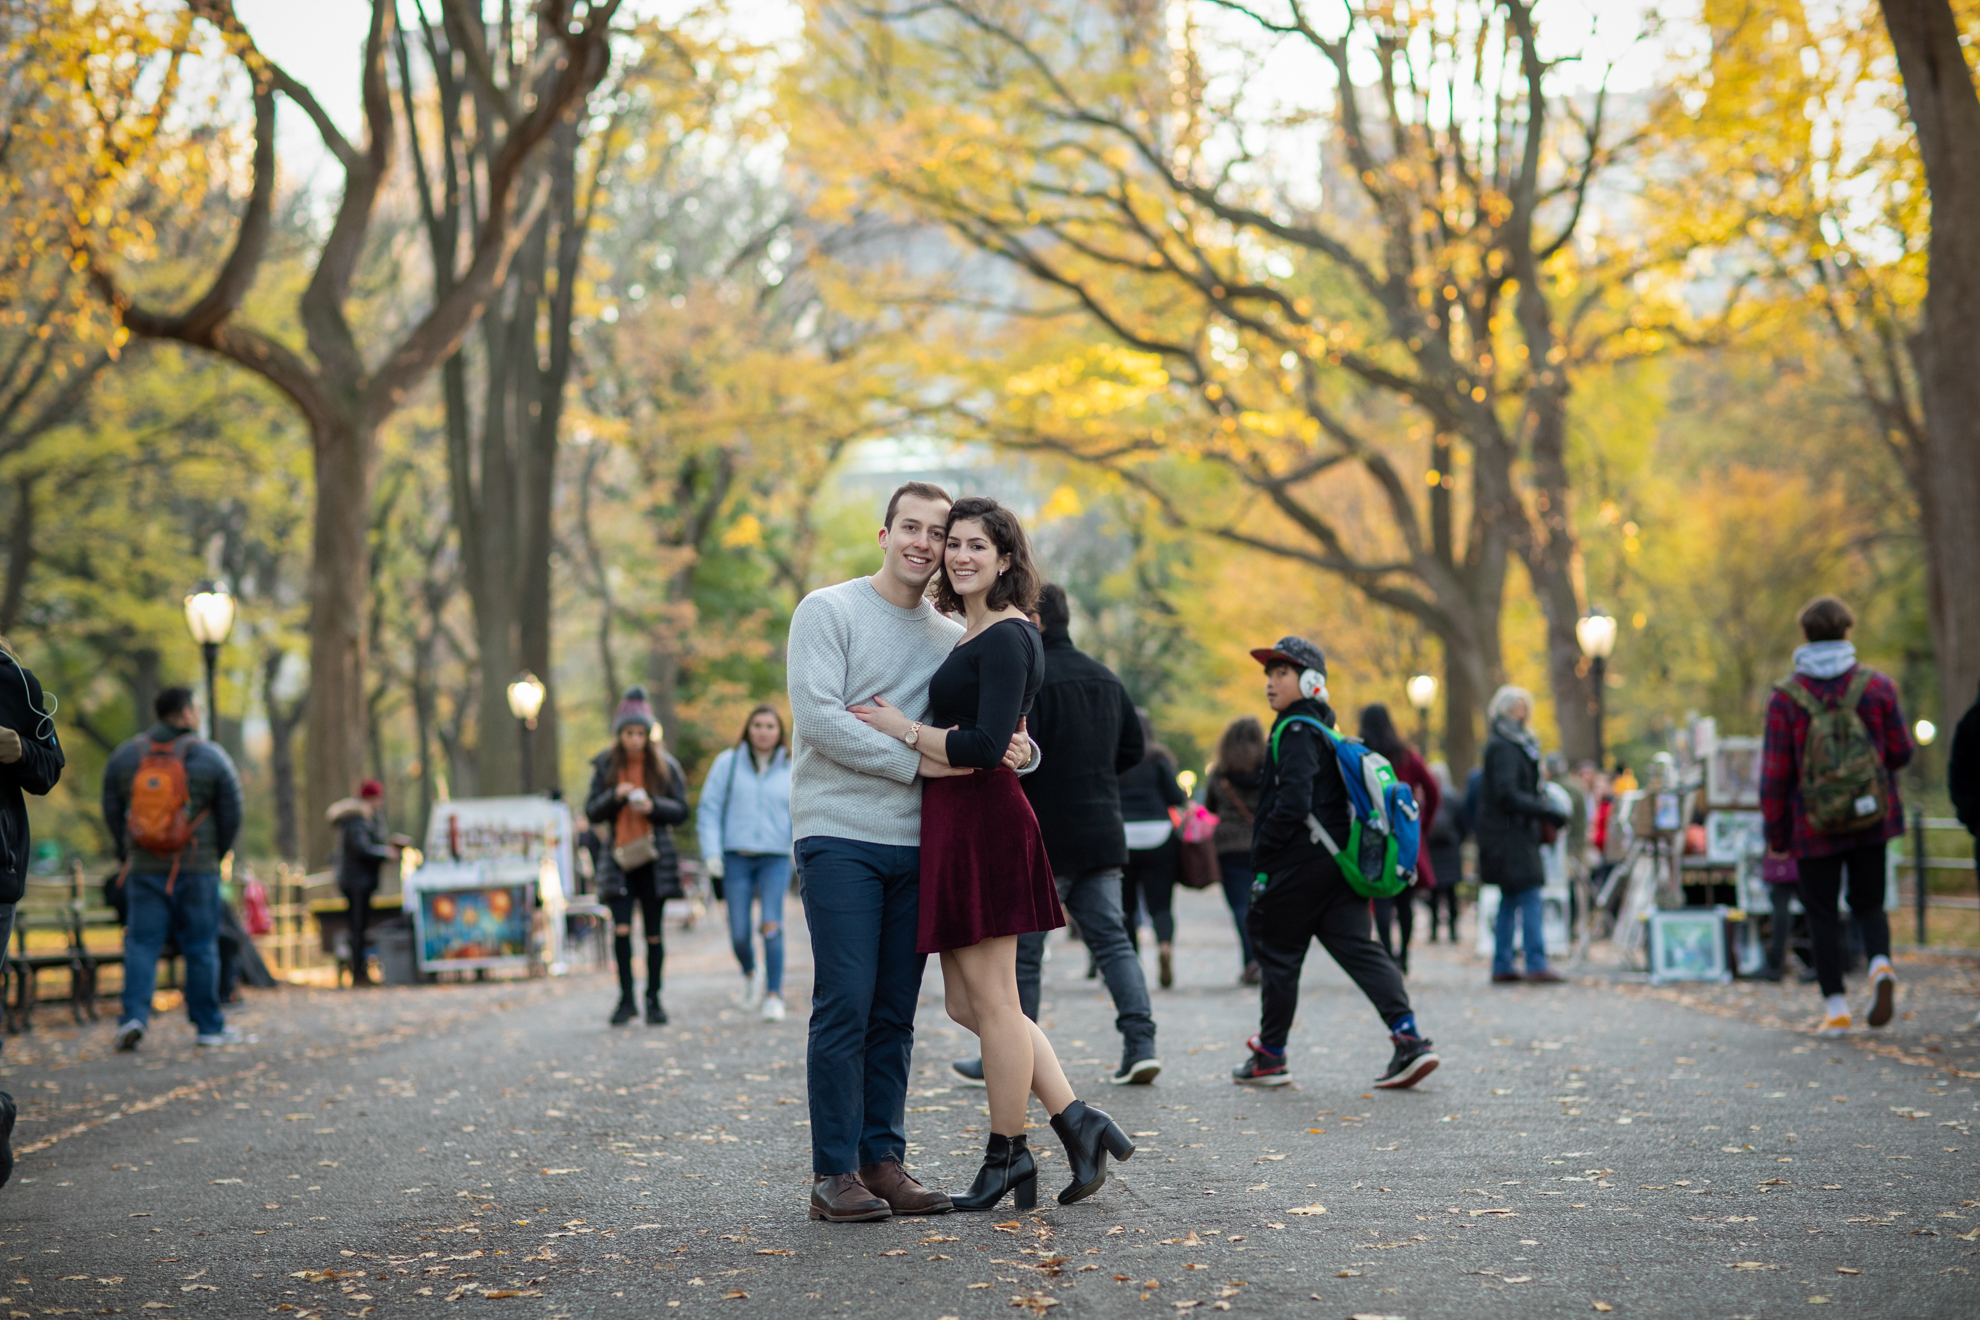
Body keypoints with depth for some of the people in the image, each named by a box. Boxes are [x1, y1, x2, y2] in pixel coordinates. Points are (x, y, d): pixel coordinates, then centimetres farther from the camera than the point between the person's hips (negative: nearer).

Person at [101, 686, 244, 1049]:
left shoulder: (123, 757, 5)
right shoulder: (212, 758, -3)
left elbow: (112, 813, 8)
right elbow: (231, 815, -2)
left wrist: (128, 856, 18)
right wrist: (215, 855, 12)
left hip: (144, 867, 2)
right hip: (197, 869, -2)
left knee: (142, 944, 4)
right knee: (201, 947, 5)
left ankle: (134, 1016, -13)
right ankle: (209, 1026, 10)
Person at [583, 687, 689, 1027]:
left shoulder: (665, 766, 4)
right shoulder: (606, 766, 5)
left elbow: (680, 811, 3)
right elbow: (592, 813, 4)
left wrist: (653, 806, -15)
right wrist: (615, 797, -15)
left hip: (654, 859, 0)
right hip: (618, 858, 0)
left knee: (653, 933, 3)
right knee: (621, 928, -13)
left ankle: (653, 1000, 14)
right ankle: (626, 999, -2)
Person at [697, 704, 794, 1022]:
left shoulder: (792, 769, 8)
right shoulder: (728, 763, 6)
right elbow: (709, 810, 5)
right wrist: (711, 852, -5)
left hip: (775, 858, 0)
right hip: (736, 858, 0)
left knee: (771, 926, -19)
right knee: (739, 935, -2)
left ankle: (774, 995, -16)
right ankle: (750, 973, 30)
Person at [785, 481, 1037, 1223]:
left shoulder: (952, 637, 14)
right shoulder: (828, 611, 0)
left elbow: (998, 722, 17)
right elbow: (817, 718, -12)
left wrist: (1018, 750, -8)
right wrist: (916, 760, -16)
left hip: (915, 843, 5)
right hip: (839, 835, -5)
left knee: (894, 1014, 6)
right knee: (845, 1004, -9)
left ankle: (882, 1161, 11)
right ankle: (834, 1173, -5)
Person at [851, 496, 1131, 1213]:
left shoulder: (1006, 639, -12)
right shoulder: (971, 636, 17)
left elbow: (985, 746, -22)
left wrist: (904, 729, -11)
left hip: (983, 822, -10)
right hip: (954, 825, 10)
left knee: (990, 998, -1)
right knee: (967, 1000, 12)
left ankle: (1008, 1159, 9)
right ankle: (1076, 1121, 14)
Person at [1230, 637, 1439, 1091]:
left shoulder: (1295, 732, -12)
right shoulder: (1324, 730, 18)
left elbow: (1292, 803, -22)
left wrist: (1262, 852, -14)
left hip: (1299, 863, -9)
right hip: (1338, 861, 9)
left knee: (1278, 953, 4)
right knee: (1359, 949, 2)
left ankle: (1270, 1057, 13)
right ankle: (1409, 1039, -11)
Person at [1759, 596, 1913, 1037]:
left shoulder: (1786, 696, -7)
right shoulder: (1876, 686, -2)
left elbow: (1775, 773, -6)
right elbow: (1901, 753, 2)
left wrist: (1776, 834, 2)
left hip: (1814, 826, -2)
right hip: (1872, 818, 2)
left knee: (1822, 912, 8)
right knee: (1868, 902, 16)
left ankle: (1835, 1007, 5)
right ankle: (1881, 965, -12)